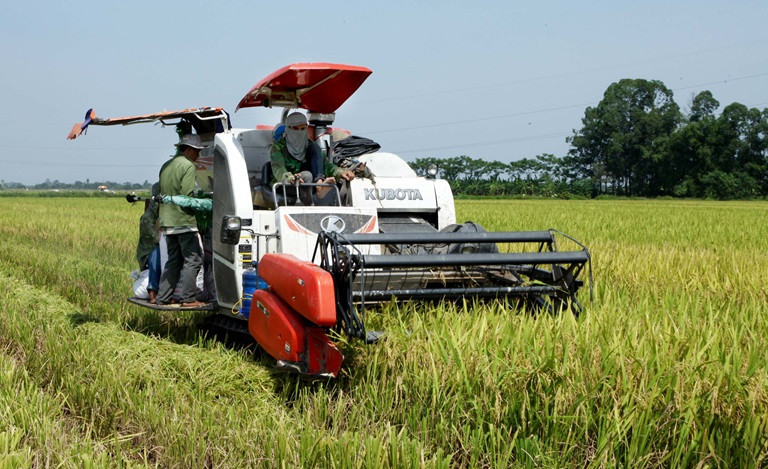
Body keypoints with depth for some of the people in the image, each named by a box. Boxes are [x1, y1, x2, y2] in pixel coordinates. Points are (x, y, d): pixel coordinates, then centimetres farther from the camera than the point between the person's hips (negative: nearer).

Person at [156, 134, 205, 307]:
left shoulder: (166, 166, 17)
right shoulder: (188, 166, -10)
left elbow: (161, 192, 18)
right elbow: (187, 195, -19)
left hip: (168, 221, 9)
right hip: (184, 221, -8)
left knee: (173, 260, 14)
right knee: (193, 259, -3)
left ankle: (163, 297, 13)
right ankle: (187, 298, -6)